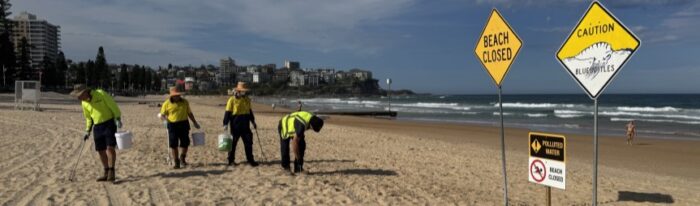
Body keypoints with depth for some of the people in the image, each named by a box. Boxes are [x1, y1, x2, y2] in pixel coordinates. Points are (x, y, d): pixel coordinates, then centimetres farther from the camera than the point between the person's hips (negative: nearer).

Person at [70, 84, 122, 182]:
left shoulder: (100, 94, -12)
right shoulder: (84, 103, 6)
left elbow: (113, 106, -11)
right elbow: (88, 118, 18)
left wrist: (118, 119, -16)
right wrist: (88, 131, 13)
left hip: (109, 123, -6)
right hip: (97, 127, 6)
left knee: (110, 148, -14)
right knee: (101, 151, 5)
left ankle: (111, 172, -10)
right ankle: (106, 173, 14)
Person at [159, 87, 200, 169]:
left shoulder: (185, 102, 6)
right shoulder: (167, 103, 0)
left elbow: (189, 113, 16)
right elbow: (162, 115, 4)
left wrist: (195, 122, 17)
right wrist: (165, 118, -19)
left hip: (184, 124, 2)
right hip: (172, 125, -1)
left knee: (185, 142, 1)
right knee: (173, 144, 0)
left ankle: (182, 158, 26)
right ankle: (176, 162, 11)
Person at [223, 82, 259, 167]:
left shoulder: (247, 99, 9)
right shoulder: (232, 100, -8)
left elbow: (250, 111, 19)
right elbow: (227, 112, -8)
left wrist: (253, 121, 20)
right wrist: (225, 124, -14)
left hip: (245, 124, 5)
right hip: (235, 124, -4)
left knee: (248, 142, 4)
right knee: (233, 142, 6)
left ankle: (250, 160, 10)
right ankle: (231, 160, 18)